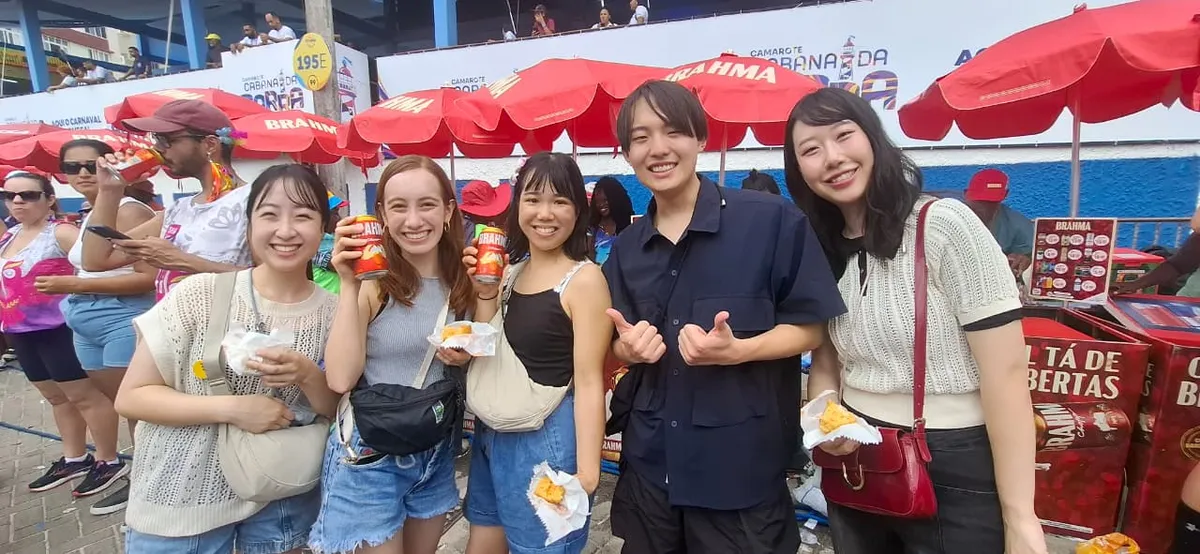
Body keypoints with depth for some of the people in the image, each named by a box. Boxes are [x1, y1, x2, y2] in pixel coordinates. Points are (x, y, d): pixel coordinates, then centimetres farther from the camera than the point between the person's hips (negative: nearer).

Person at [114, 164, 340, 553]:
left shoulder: (333, 312, -8)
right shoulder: (199, 295, -12)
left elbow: (340, 412, -3)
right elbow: (130, 396, -8)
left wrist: (307, 376, -23)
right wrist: (232, 408, -21)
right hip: (181, 503, -1)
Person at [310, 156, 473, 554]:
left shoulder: (463, 280, -2)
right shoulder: (372, 282, -14)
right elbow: (341, 379, -24)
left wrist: (467, 359, -12)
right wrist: (350, 286, -27)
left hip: (437, 452, 5)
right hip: (370, 455, -5)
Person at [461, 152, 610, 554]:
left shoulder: (584, 278, -14)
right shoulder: (510, 271, 5)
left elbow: (588, 381, -17)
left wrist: (586, 474, -20)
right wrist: (485, 293, -6)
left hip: (547, 438, -7)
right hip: (493, 433, 7)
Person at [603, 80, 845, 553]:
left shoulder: (772, 219, -10)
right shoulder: (625, 248, 6)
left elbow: (809, 327, -6)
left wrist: (736, 350, -23)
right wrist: (630, 348, -10)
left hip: (743, 469, -4)